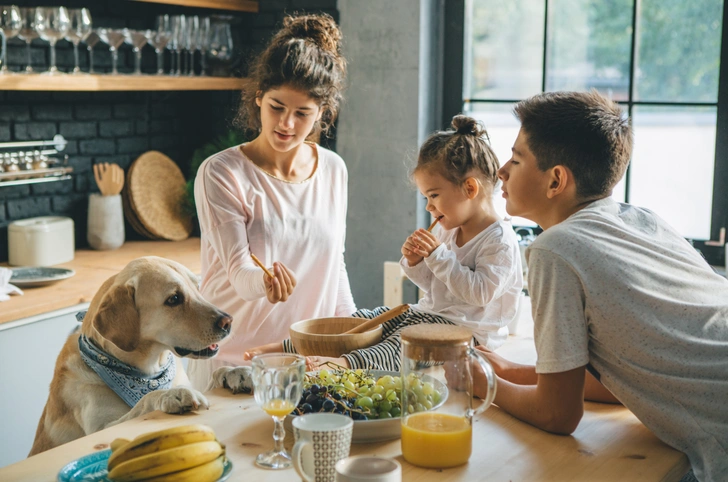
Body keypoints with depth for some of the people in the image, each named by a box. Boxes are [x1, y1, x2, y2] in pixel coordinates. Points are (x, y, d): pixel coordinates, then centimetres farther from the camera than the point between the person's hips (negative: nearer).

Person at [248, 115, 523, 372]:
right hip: (427, 313, 8)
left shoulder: (499, 240, -14)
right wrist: (415, 264, -2)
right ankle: (287, 346, -8)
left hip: (465, 329, -8)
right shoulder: (446, 231, 14)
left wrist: (437, 255, -21)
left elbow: (481, 293, -25)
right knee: (365, 321, -3)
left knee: (400, 343, -32)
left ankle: (346, 363, -55)